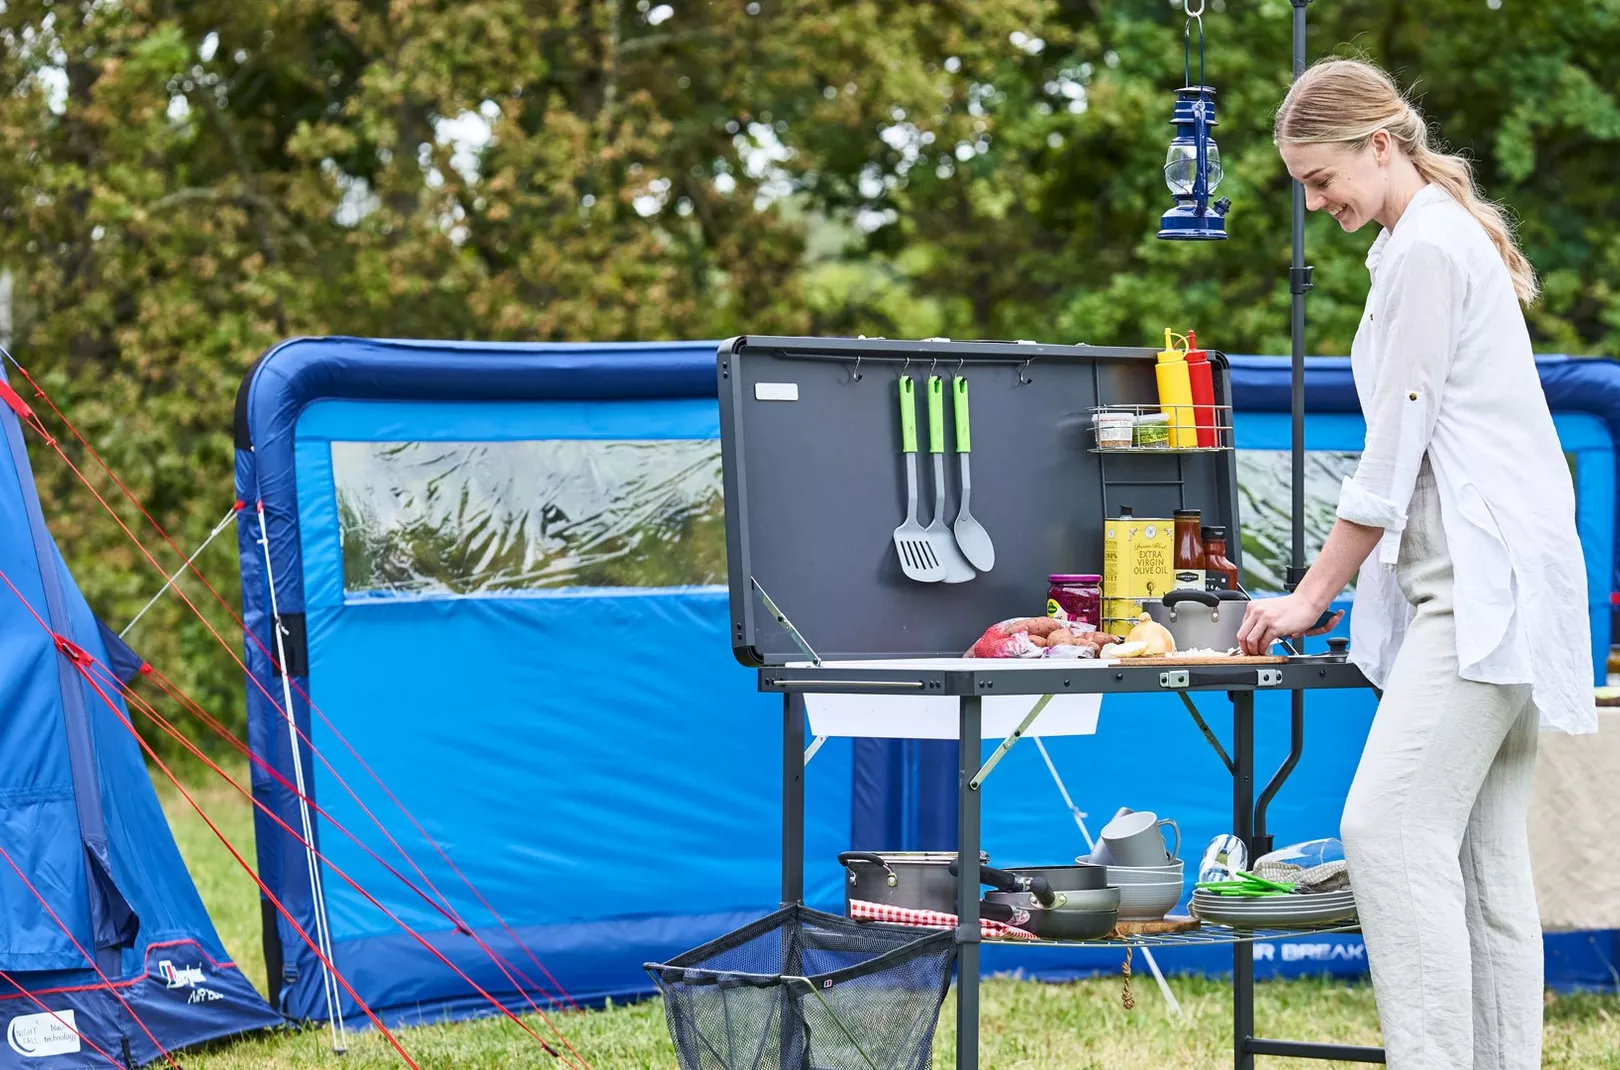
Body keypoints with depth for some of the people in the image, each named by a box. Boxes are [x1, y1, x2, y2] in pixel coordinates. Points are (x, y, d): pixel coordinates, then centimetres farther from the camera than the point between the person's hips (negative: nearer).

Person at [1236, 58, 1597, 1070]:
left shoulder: (1427, 248, -10)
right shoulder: (1434, 236, 21)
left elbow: (1397, 446, -11)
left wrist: (1314, 593, -5)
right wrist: (1332, 587, 20)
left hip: (1486, 582, -10)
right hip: (1480, 584, 10)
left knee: (1392, 828, -18)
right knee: (1485, 855, 6)